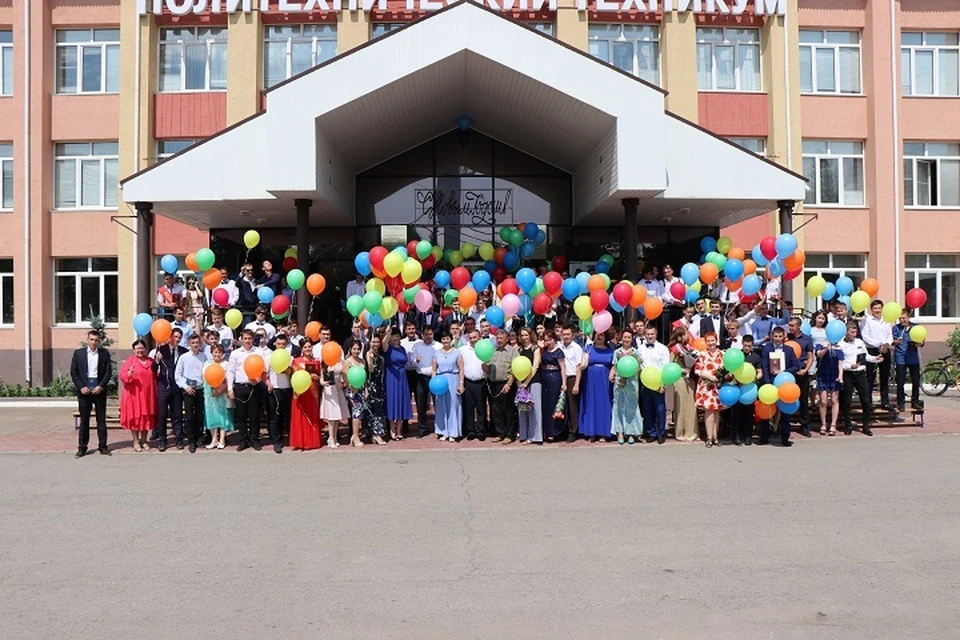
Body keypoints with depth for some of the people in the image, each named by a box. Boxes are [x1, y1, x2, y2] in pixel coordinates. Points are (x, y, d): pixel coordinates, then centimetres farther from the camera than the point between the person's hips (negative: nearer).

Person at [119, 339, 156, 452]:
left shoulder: (151, 361, 9)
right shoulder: (129, 360, -3)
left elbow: (155, 377, 18)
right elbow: (121, 375, -11)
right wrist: (130, 373, -30)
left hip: (148, 395, 4)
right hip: (134, 395, -4)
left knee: (147, 417, 7)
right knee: (135, 416, 1)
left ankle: (144, 440, 19)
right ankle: (136, 441, 10)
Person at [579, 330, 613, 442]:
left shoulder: (610, 350, 7)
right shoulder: (588, 348, 5)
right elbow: (584, 364, -4)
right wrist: (582, 366, -25)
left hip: (605, 383, 0)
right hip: (590, 382, 0)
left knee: (604, 405, 1)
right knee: (591, 405, 1)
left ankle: (603, 433, 5)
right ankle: (592, 433, 5)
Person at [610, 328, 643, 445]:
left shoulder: (636, 352, 4)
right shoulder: (617, 352, 9)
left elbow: (639, 367, 3)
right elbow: (614, 366, 8)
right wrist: (611, 375, -8)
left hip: (632, 382, -1)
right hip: (619, 382, 1)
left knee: (631, 406, 3)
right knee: (619, 405, 2)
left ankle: (631, 432, 9)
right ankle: (620, 432, 6)